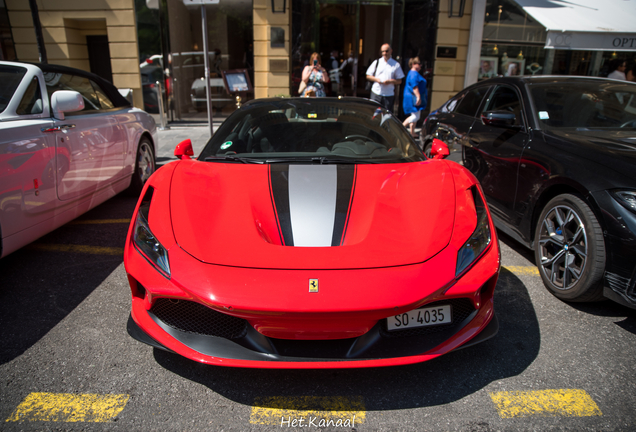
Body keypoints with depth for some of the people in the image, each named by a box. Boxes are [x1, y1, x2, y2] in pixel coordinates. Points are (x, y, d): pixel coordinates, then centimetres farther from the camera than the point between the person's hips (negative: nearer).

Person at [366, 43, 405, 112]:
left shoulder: (396, 65, 6)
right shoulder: (376, 62, 9)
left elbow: (399, 81, 5)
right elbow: (368, 76, 11)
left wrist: (390, 81, -14)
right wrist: (376, 79, -9)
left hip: (389, 94, -1)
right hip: (376, 93, 1)